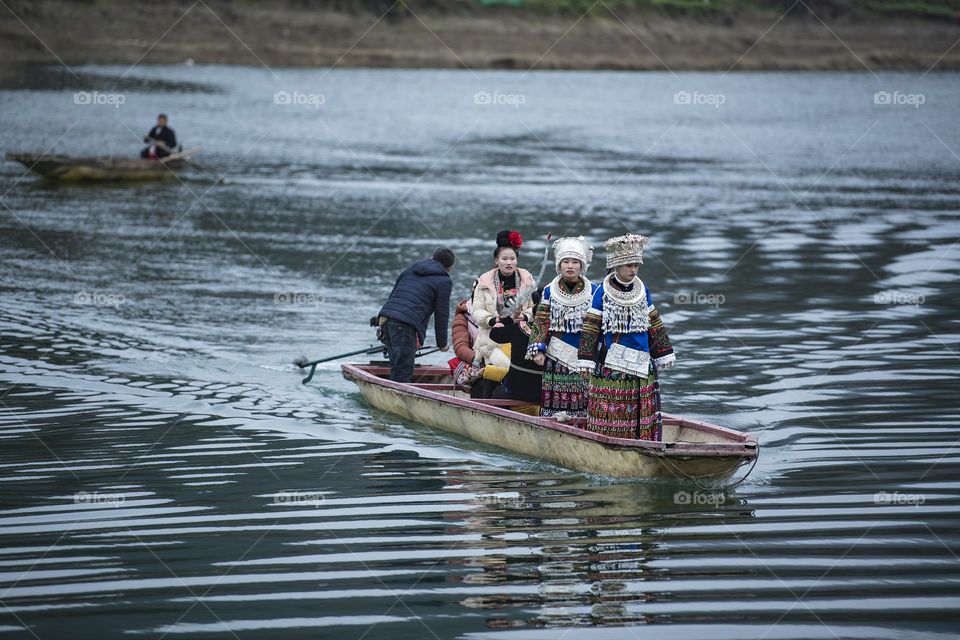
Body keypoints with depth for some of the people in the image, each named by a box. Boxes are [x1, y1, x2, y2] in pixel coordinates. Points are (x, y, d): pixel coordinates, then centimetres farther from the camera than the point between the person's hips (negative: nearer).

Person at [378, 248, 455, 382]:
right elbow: (441, 314, 5)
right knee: (403, 372, -10)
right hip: (406, 325, -7)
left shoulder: (410, 270, 27)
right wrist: (442, 343, 16)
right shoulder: (444, 281, 6)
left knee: (397, 369, 13)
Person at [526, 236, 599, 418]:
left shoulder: (593, 291, 5)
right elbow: (541, 323, 4)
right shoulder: (549, 291, 5)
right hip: (557, 359, 0)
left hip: (584, 356, 0)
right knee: (556, 403, -3)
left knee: (582, 401, -3)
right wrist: (538, 350, -6)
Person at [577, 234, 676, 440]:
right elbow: (590, 329, -5)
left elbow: (655, 325, 17)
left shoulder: (642, 290, 10)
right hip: (611, 367, -4)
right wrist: (587, 362, -10)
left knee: (643, 411, 4)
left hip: (640, 363, 5)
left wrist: (663, 355, 15)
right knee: (610, 414, -4)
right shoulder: (603, 292, -4)